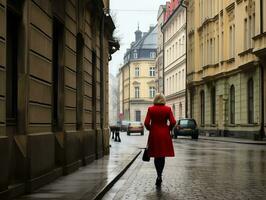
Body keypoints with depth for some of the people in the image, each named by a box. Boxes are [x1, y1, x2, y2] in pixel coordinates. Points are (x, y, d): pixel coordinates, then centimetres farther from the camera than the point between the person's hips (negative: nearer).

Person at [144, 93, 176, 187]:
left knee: (156, 156, 12)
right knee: (162, 156, 8)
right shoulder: (168, 109, -3)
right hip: (165, 135, 0)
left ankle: (159, 176, 7)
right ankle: (159, 175, -3)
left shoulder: (150, 109, -4)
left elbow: (146, 123, -9)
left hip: (154, 134, 0)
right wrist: (168, 129, 8)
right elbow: (173, 122, -9)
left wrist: (150, 129, 10)